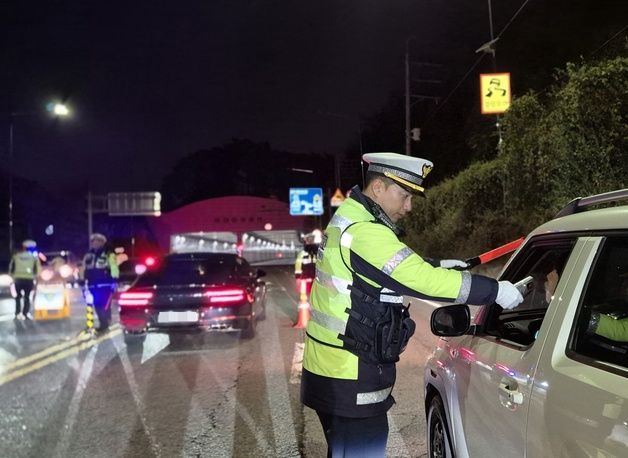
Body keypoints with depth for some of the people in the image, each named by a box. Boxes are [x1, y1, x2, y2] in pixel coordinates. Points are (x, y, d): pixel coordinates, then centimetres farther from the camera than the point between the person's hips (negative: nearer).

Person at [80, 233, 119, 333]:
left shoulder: (109, 255, 0)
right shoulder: (88, 256, 15)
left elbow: (114, 269, -3)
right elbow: (83, 270, 22)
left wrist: (114, 281, -9)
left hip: (105, 285, -5)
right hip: (93, 285, 5)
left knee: (104, 306, -9)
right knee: (97, 306, 6)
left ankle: (105, 324, -1)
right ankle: (103, 324, 16)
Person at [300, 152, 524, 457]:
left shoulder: (349, 221, 12)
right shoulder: (365, 233, -22)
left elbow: (404, 270, 23)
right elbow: (422, 280, -26)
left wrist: (438, 268, 13)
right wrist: (494, 291, -18)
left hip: (333, 370, 10)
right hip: (350, 378, -10)